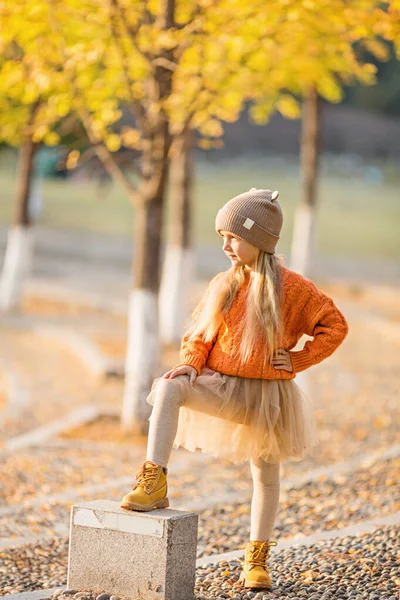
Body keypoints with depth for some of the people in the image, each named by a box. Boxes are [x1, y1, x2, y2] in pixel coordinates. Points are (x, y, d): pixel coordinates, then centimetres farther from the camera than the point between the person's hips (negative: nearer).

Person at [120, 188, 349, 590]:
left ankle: (256, 559, 29)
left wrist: (297, 361, -9)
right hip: (221, 386, 1)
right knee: (167, 388, -28)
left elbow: (334, 326, -2)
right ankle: (154, 483, -34)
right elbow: (200, 336, 5)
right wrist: (190, 364, -16)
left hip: (268, 393, -1)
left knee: (266, 474, 12)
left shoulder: (293, 288, -10)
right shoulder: (223, 285, -1)